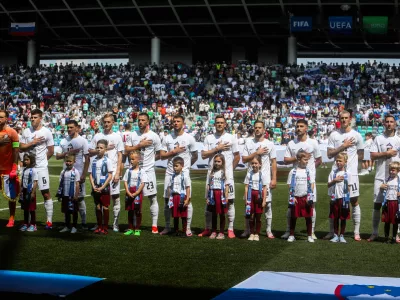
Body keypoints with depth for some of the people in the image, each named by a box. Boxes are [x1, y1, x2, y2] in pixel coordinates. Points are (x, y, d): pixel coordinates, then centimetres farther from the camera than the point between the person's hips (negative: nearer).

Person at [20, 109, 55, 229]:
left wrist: (42, 160, 8)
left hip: (41, 167, -4)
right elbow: (21, 148, 4)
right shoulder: (26, 131, 8)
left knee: (46, 193, -5)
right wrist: (32, 143, -9)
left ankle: (49, 220, -2)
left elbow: (51, 151, 2)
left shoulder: (46, 132, -3)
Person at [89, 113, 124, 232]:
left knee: (115, 196, -2)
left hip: (113, 170, -2)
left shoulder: (117, 137, 5)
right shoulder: (97, 136, 10)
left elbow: (120, 156, 2)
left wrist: (117, 172, -7)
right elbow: (90, 152, 9)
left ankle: (115, 223, 5)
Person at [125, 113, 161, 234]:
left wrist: (148, 160, 1)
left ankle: (154, 225, 0)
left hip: (148, 170, -2)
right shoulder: (132, 135, 7)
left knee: (153, 198, -3)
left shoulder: (154, 136, -1)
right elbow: (126, 151, -3)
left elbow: (158, 155, 5)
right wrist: (140, 145, -10)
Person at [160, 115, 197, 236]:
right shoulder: (168, 138, 6)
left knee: (187, 199, -7)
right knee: (167, 200, 6)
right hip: (170, 173, 3)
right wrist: (174, 151, -10)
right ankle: (167, 226, 17)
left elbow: (195, 156, 8)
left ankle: (188, 228, 0)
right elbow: (162, 155, 2)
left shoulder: (189, 138, -1)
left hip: (184, 173, -3)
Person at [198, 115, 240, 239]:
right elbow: (203, 155, -2)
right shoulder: (209, 138, 7)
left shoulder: (231, 138, 4)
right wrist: (217, 148, -9)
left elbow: (237, 156, 8)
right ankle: (207, 229, 14)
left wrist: (230, 170, 5)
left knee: (229, 201, -3)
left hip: (227, 174, -1)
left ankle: (230, 229, 1)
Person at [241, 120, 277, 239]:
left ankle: (269, 231, 7)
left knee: (267, 204, 0)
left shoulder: (270, 144, 2)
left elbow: (273, 162, 2)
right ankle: (247, 230, 11)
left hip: (265, 179, -1)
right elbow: (244, 159, 0)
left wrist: (274, 179, -5)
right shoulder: (249, 143, 7)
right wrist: (257, 153, -12)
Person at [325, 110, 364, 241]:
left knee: (354, 202, 1)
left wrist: (348, 159, 1)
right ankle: (331, 231, 12)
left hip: (351, 173, -1)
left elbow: (361, 156, 9)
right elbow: (329, 154, -1)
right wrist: (343, 146, -10)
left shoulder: (356, 136, 3)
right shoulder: (334, 135, 5)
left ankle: (357, 232, 6)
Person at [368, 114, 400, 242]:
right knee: (377, 204, 1)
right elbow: (372, 156, -2)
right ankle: (374, 233, 9)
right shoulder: (378, 139, 5)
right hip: (380, 176, 0)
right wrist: (387, 153, -11)